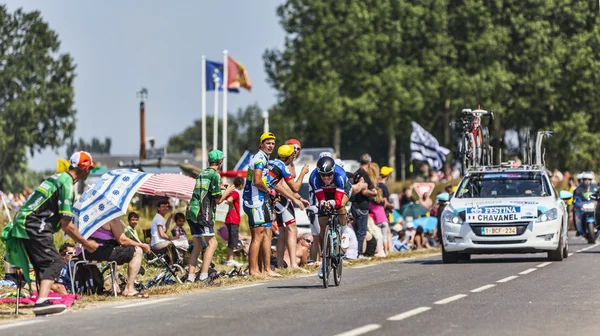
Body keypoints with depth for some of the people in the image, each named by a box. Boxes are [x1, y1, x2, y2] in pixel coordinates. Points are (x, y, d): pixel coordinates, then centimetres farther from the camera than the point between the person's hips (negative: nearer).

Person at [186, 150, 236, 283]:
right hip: (203, 213, -9)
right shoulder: (215, 175, -6)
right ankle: (203, 276, -20)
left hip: (191, 212, 9)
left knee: (197, 245, 13)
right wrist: (228, 191, 10)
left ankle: (191, 276, 8)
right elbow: (218, 199, -6)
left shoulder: (202, 174, 19)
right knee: (212, 243, -8)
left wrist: (220, 188, 38)